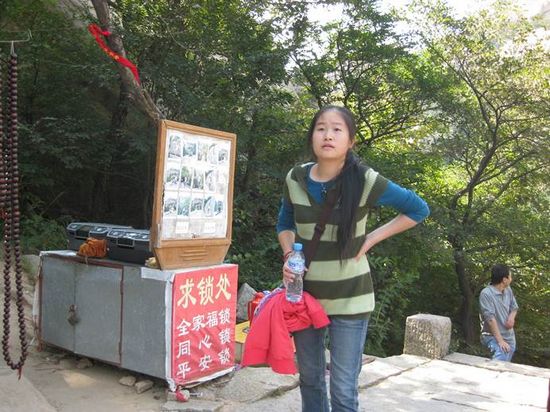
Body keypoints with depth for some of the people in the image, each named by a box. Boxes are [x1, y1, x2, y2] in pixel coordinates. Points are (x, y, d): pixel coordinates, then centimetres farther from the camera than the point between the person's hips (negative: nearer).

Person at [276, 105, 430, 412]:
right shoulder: (295, 179, -6)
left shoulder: (366, 181, -15)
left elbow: (418, 209, -2)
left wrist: (370, 240, -8)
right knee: (309, 379, 17)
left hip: (349, 297, -3)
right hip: (304, 292, 3)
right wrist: (289, 255, -7)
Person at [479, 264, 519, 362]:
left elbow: (514, 307, 19)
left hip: (509, 336, 7)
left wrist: (511, 317, -5)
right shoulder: (486, 294, -19)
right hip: (493, 336, -7)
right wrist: (500, 341, -26)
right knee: (501, 355, -33)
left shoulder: (508, 290, 4)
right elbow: (490, 318, -23)